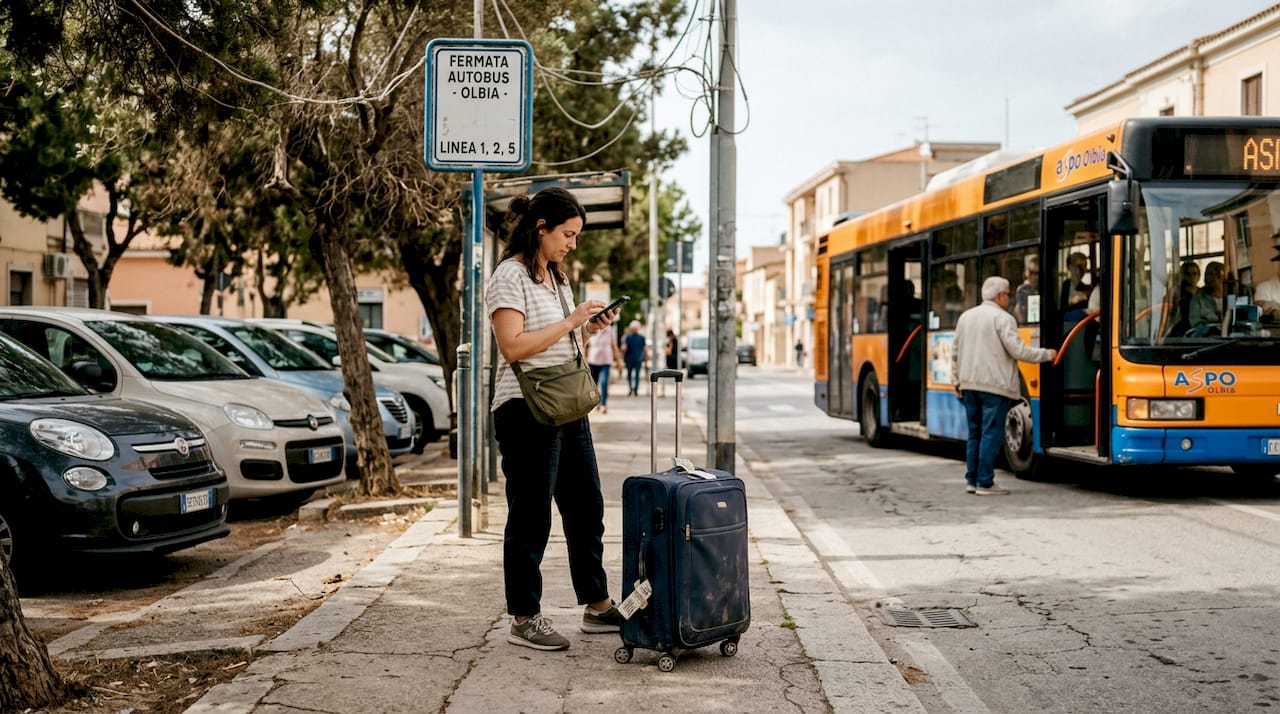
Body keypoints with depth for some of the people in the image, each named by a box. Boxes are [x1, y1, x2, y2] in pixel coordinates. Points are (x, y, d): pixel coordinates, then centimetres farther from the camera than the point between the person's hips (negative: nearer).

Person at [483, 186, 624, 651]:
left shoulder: (556, 277, 18)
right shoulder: (511, 276, -10)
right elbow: (513, 346, -21)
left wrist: (589, 330, 9)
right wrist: (570, 321, -17)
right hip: (526, 410, -9)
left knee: (587, 509, 13)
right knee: (530, 518, -2)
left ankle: (597, 607, 24)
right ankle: (524, 620, 8)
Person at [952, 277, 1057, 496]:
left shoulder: (966, 316, 13)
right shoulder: (1002, 318, -9)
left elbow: (955, 352, 16)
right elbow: (1018, 351, -13)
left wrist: (957, 381, 22)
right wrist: (1047, 354, -1)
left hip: (969, 384, 7)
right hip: (994, 385, -7)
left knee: (975, 434, 13)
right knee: (991, 434, -4)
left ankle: (971, 480, 14)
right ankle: (985, 483, -4)